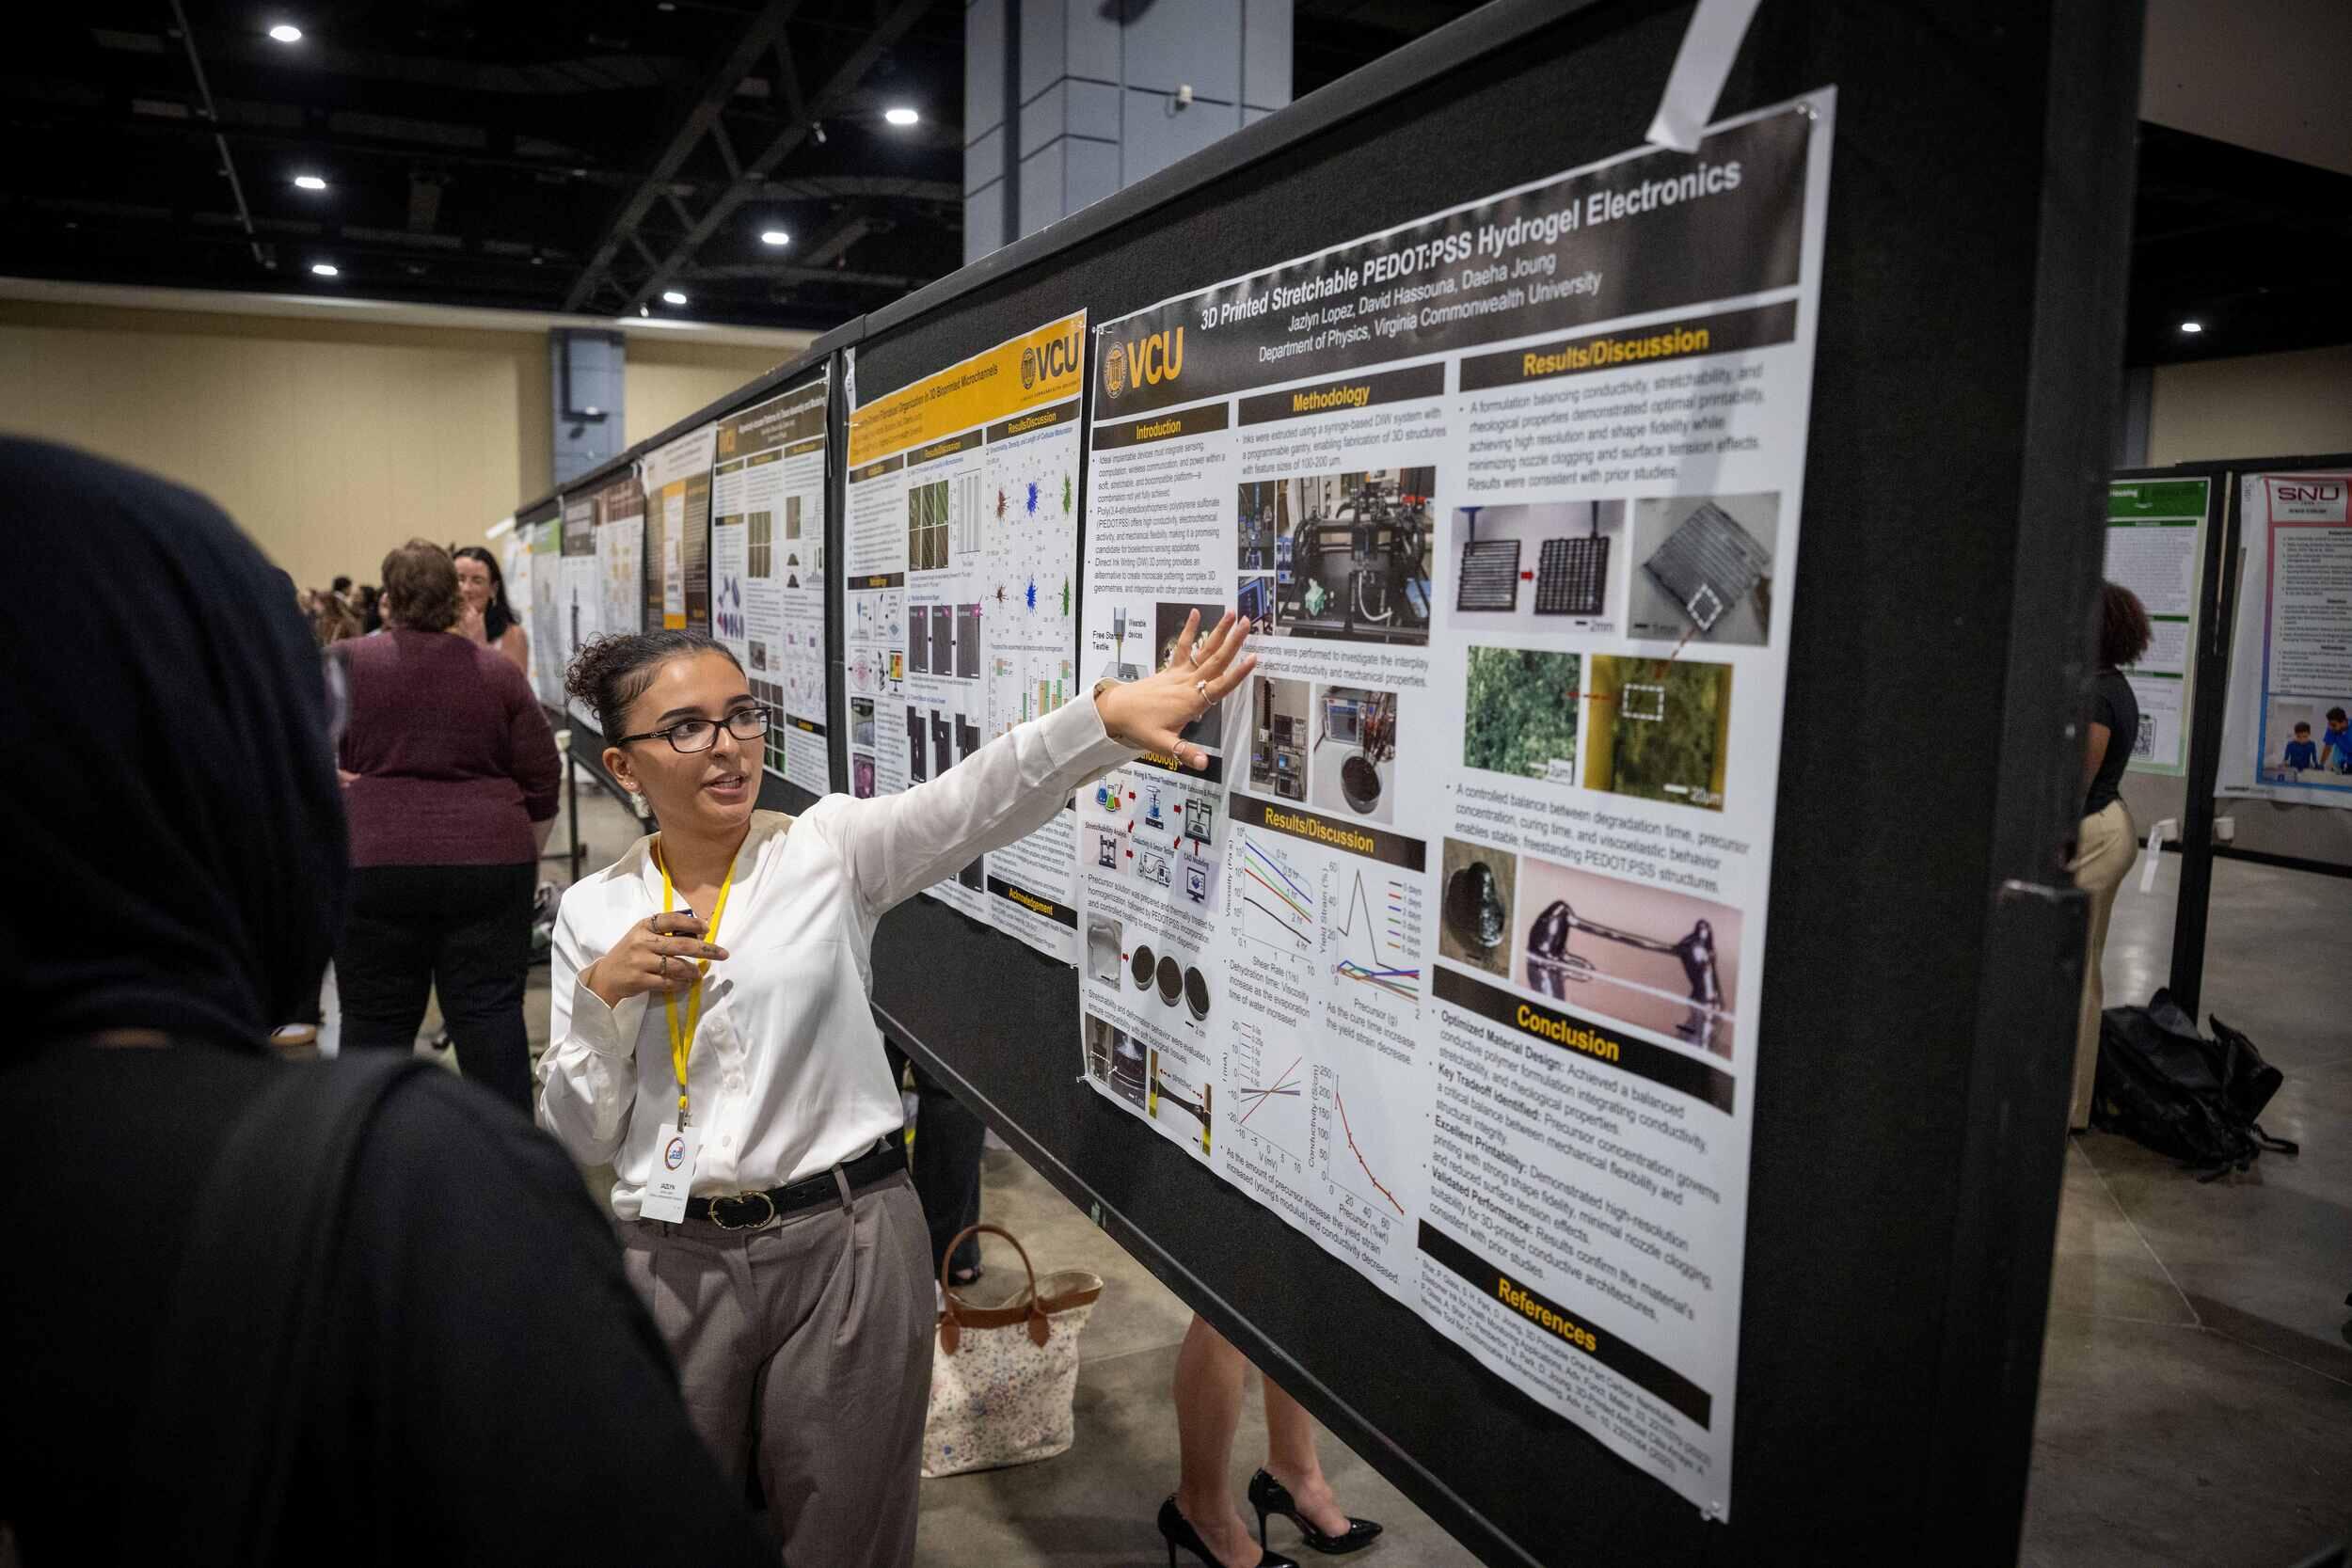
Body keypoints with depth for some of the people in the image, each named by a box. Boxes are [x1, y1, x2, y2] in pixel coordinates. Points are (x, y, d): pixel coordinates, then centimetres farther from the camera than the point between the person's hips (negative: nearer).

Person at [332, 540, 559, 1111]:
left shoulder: (345, 664, 3)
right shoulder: (499, 672, 6)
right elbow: (543, 784, 8)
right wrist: (527, 859, 19)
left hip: (374, 861, -1)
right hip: (490, 859, 1)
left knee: (376, 1018, 8)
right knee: (491, 1014, 4)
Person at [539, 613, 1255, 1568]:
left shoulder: (829, 850, -5)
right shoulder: (595, 912, 2)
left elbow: (972, 801, -25)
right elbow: (579, 1141, 3)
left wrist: (1108, 716, -41)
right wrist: (604, 995, -13)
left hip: (846, 1246, -2)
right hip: (674, 1263, 3)